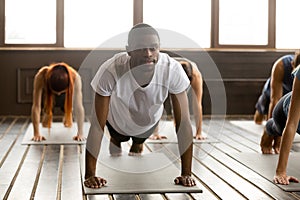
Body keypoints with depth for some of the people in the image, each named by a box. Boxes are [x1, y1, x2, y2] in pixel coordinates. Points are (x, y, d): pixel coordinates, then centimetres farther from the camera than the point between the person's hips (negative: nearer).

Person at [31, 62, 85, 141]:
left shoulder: (75, 77, -42)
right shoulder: (40, 76, -43)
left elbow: (78, 107, -41)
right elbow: (36, 106, -42)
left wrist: (80, 133, -44)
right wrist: (36, 134, -44)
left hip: (65, 96, 0)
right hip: (46, 92, 0)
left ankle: (68, 115, 23)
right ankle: (46, 114, 20)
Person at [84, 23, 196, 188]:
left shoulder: (173, 69, -40)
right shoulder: (110, 71, -44)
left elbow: (183, 123, -33)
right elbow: (97, 125, -37)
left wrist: (186, 174, -33)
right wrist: (90, 175, -35)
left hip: (150, 121, 1)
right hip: (118, 121, -1)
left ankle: (137, 144, 66)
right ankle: (115, 140, 64)